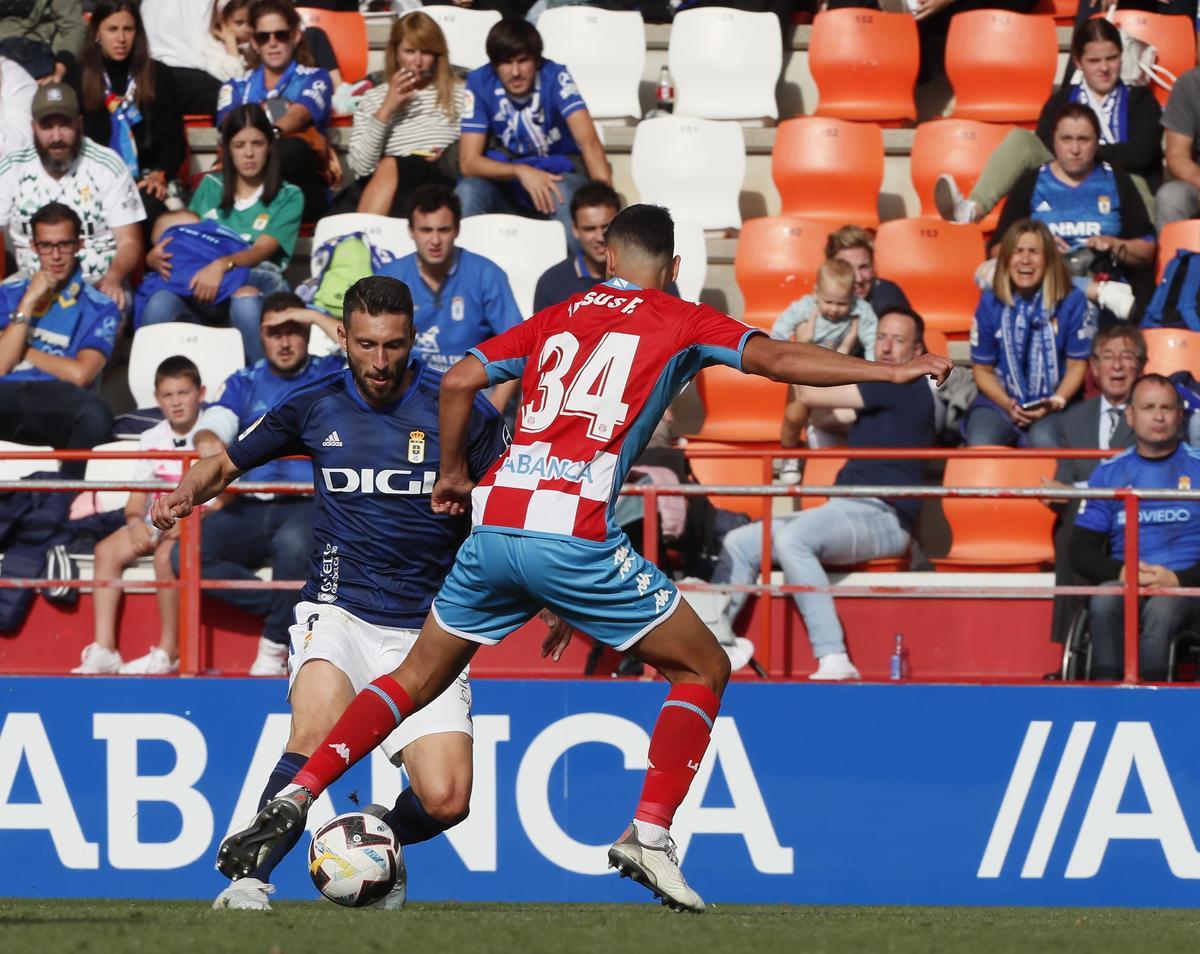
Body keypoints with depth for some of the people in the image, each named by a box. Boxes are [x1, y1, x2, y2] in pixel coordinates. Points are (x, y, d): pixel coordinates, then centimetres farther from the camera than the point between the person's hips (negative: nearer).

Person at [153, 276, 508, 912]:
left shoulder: (460, 411, -3)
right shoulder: (315, 407, 4)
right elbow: (227, 463, 17)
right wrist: (187, 491, -4)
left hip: (426, 629, 0)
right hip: (338, 613, 0)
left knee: (445, 802, -13)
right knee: (316, 736, -32)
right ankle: (250, 879, -23)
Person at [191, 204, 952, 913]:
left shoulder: (559, 318, 20)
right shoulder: (680, 323, 9)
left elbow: (459, 381, 14)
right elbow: (777, 359, -2)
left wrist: (455, 476, 28)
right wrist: (892, 371, 1)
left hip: (496, 522, 4)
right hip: (575, 536, -4)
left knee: (418, 679, 19)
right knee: (705, 670, 11)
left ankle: (296, 798, 4)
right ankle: (651, 833, -4)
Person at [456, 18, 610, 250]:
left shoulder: (555, 77, -16)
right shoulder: (480, 84, -11)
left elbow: (589, 142, -26)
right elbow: (468, 162, -14)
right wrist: (521, 171, -32)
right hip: (505, 181, 2)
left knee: (566, 190, -36)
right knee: (468, 190, -29)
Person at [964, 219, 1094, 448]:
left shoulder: (1071, 300, -3)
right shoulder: (990, 302, 1)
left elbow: (1077, 364, 2)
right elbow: (982, 369, 7)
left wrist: (1055, 403, -15)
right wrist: (1007, 404, -11)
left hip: (1052, 404, -1)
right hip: (1000, 401, 1)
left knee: (1043, 442, -35)